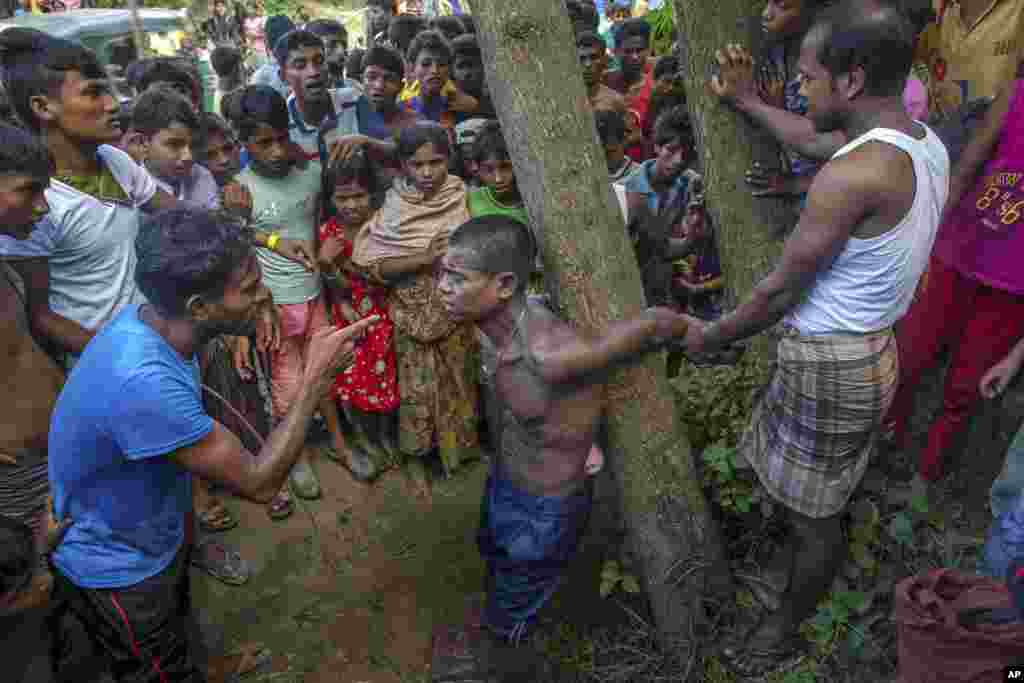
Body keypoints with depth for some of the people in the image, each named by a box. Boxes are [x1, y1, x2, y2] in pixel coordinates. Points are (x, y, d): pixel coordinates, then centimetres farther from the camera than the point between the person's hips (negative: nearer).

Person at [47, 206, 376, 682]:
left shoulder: (151, 319, -13)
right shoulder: (142, 381, -42)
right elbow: (258, 482, -33)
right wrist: (316, 378, -32)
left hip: (150, 537, 8)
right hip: (119, 571, -7)